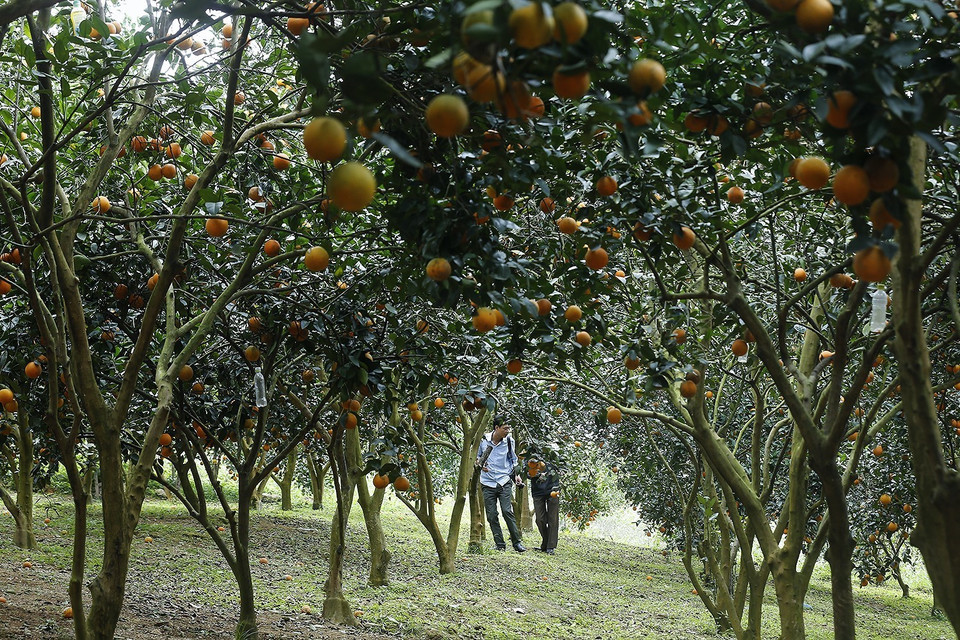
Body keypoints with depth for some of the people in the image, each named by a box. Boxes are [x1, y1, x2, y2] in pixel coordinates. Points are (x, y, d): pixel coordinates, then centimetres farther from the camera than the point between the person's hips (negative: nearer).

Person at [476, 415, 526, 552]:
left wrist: (516, 475, 2)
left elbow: (513, 460, 15)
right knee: (492, 515, 0)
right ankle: (500, 545, 8)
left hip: (504, 482, -1)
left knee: (507, 511, -12)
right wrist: (479, 463, -6)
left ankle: (517, 542, -3)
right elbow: (477, 456, 15)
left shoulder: (509, 441, 0)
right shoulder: (484, 440, -1)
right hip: (488, 483, 1)